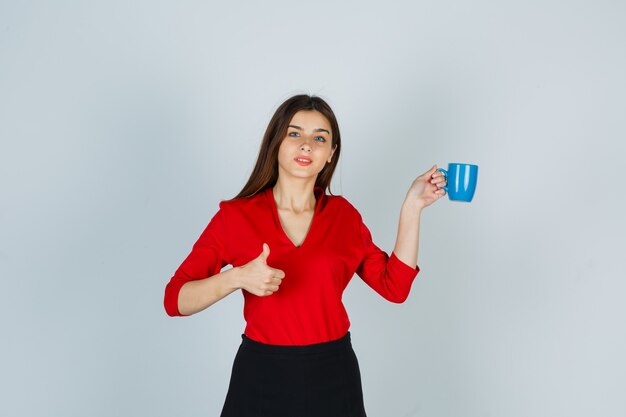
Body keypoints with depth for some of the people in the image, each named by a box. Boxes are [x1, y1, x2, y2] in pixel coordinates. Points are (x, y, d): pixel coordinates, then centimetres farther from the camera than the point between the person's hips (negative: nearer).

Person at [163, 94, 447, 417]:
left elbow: (394, 287, -1)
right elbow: (175, 300, -10)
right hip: (262, 377, -2)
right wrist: (237, 277, -27)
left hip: (334, 376, 3)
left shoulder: (343, 214, 2)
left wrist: (412, 206, -4)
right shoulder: (235, 215, -7)